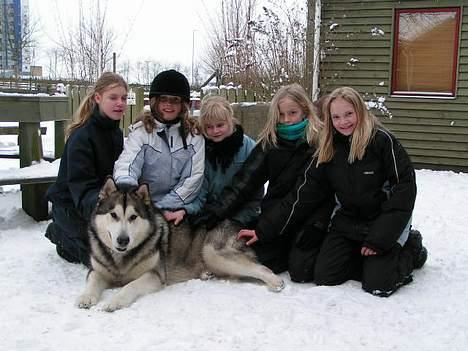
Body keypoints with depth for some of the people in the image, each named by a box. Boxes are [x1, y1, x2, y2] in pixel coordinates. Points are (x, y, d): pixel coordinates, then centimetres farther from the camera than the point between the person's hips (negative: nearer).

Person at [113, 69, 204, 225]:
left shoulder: (194, 134, 5)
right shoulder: (141, 131, 1)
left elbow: (194, 176, -1)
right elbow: (126, 164, -14)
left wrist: (164, 206, -10)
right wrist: (126, 185, -37)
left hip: (179, 211, 0)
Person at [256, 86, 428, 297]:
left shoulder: (381, 140, -17)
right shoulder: (328, 151, -3)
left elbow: (405, 184, -18)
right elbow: (303, 194, -2)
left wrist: (380, 238, -21)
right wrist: (265, 229, -7)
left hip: (383, 222, -5)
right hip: (348, 222, 5)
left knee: (377, 285, -17)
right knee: (325, 277, -7)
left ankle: (411, 249, 12)